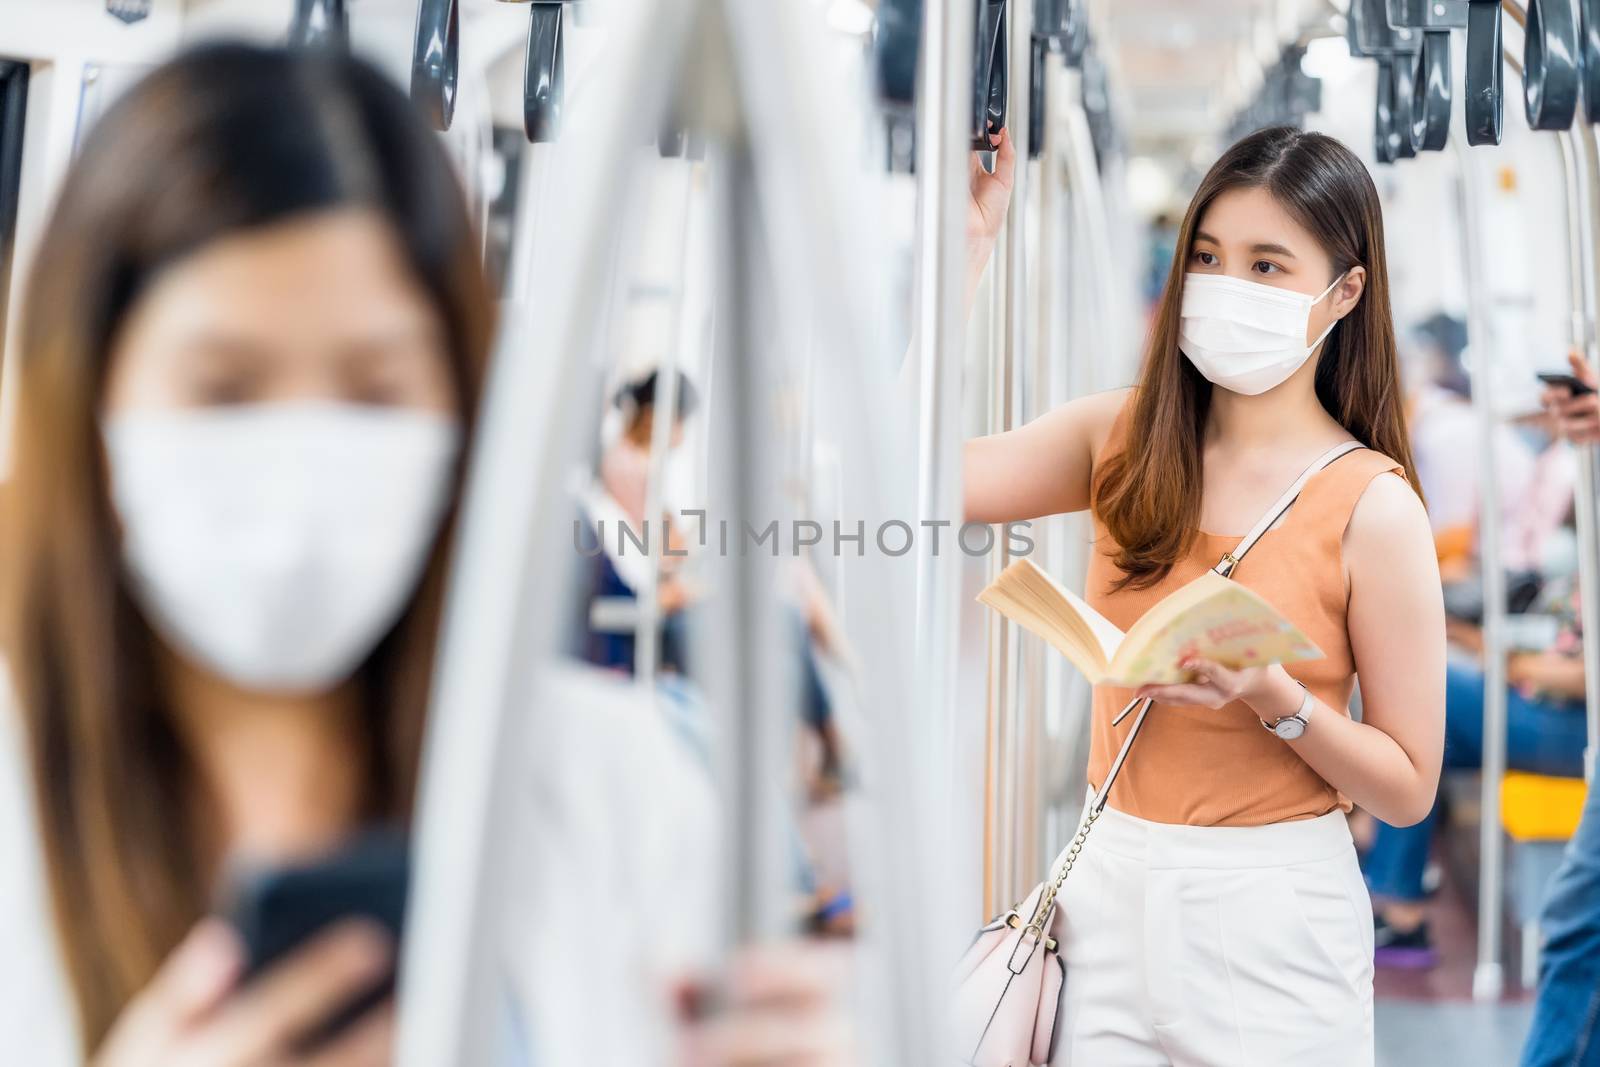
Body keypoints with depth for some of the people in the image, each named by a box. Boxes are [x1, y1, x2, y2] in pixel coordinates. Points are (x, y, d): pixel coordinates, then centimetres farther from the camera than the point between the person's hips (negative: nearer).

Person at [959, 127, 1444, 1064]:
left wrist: (1274, 696, -24)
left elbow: (1409, 789, -7)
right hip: (1110, 887, 4)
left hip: (1270, 916, -3)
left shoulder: (1372, 507, -11)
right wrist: (971, 238, -9)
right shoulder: (1123, 439, 1)